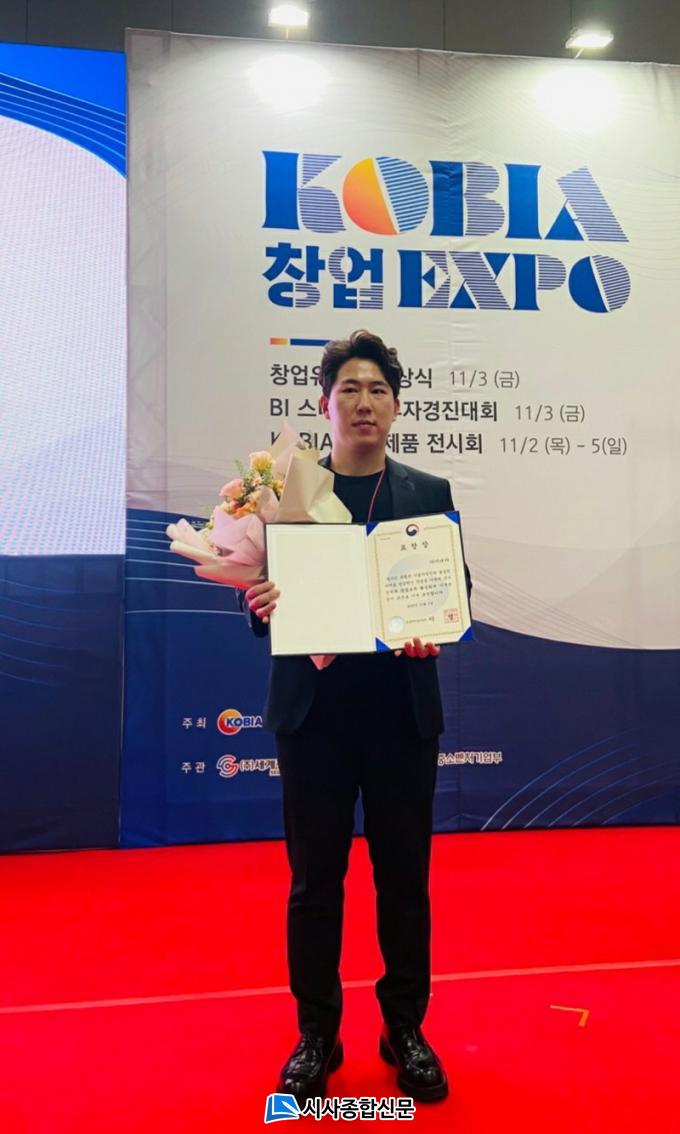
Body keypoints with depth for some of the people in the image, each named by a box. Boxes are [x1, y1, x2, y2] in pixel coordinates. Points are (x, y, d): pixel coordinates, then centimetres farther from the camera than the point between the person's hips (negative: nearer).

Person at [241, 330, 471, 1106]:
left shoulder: (429, 494, 6)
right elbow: (260, 594, 2)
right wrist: (260, 605, -20)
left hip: (402, 713, 1)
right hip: (313, 710, 0)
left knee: (404, 876, 10)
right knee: (314, 879, 9)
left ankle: (406, 1029, 28)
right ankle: (316, 1035, 26)